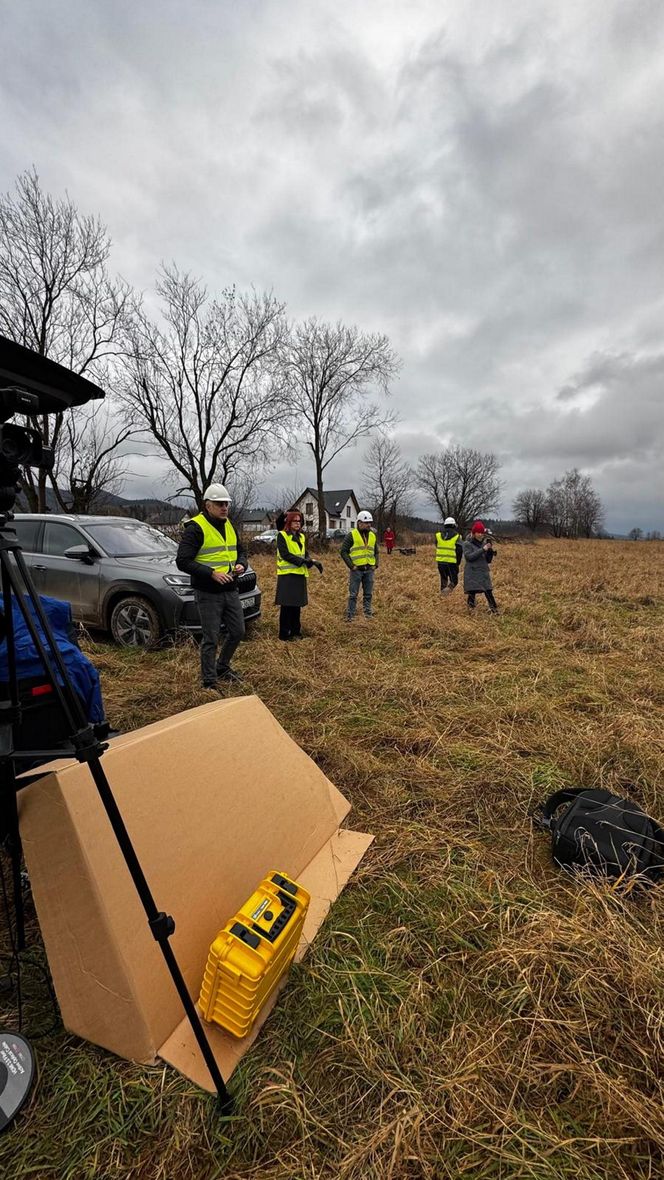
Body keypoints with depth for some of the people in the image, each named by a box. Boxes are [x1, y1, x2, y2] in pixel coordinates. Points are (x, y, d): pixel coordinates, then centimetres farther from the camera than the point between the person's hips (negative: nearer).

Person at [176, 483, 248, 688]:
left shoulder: (228, 525, 11)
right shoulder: (195, 528, -12)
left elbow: (240, 551, 21)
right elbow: (182, 561, -16)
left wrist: (241, 564, -2)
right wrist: (211, 573, -24)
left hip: (230, 590, 7)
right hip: (208, 593, -7)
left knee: (237, 632, 14)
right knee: (211, 639, 1)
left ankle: (222, 667, 37)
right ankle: (209, 682, 17)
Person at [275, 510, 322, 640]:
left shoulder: (301, 537, 15)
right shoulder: (282, 535, -6)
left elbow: (305, 554, 14)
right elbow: (285, 554, -17)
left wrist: (313, 562, -5)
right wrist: (301, 561, -22)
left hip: (300, 575, 7)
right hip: (287, 575, -7)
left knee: (297, 605, 12)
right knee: (286, 605, -3)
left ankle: (295, 631, 23)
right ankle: (284, 634, 6)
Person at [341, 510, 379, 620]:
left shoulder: (372, 535, 11)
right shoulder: (352, 535, -6)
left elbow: (376, 552, 20)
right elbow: (343, 551, -6)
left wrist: (376, 564, 6)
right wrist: (351, 565, -11)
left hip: (369, 570, 5)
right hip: (357, 570, -5)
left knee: (368, 594, 12)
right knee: (353, 594, 1)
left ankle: (368, 614, 24)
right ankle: (350, 616, 10)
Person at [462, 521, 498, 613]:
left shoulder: (484, 543, 11)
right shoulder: (467, 544, -1)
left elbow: (488, 561, 13)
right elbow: (469, 557, -17)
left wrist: (491, 551, -5)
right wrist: (482, 549, -20)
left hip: (484, 573, 4)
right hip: (472, 574, -4)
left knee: (489, 593, -1)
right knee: (471, 593, -4)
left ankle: (494, 611, 3)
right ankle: (471, 611, 9)